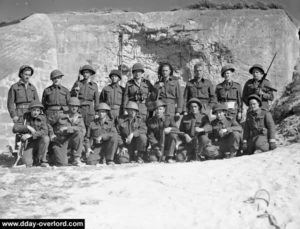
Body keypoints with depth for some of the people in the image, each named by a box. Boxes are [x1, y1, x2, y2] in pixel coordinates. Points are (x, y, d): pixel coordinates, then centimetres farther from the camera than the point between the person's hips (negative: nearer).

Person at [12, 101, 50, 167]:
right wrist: (28, 127, -22)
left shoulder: (42, 118, -3)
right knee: (27, 162, -26)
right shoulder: (25, 118, 0)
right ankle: (35, 159, 13)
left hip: (40, 144, 0)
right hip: (29, 144, 0)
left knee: (45, 138, -33)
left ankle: (42, 160, -13)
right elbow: (15, 128, -11)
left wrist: (30, 135, -28)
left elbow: (45, 132, -19)